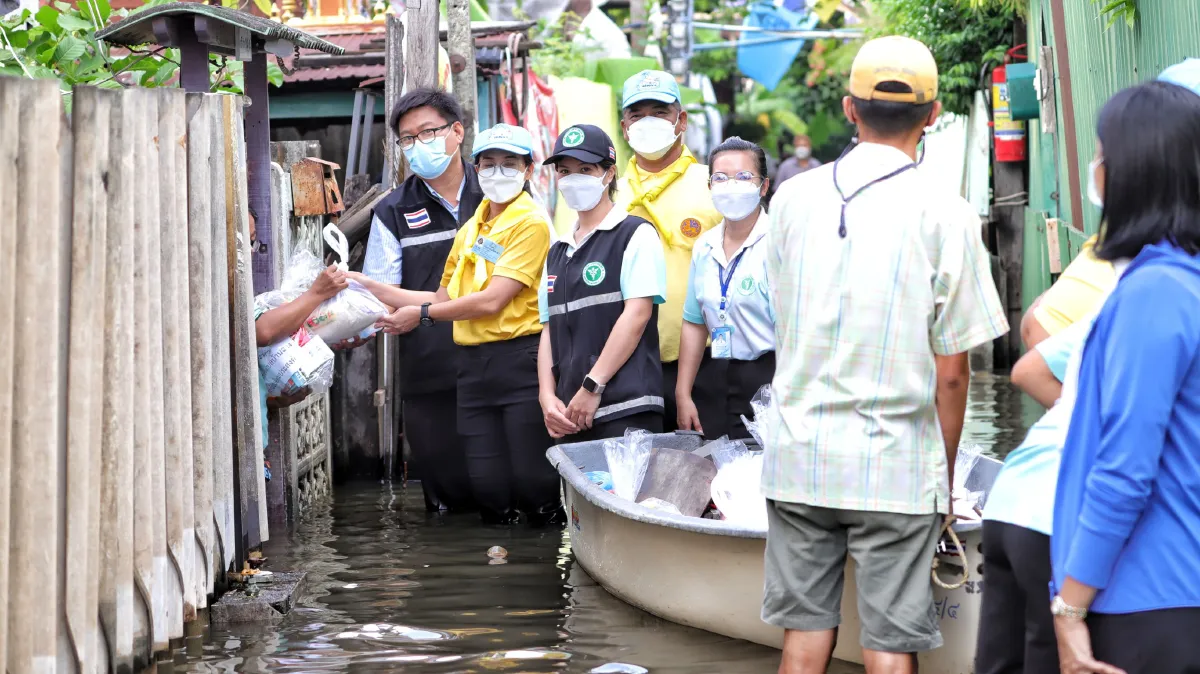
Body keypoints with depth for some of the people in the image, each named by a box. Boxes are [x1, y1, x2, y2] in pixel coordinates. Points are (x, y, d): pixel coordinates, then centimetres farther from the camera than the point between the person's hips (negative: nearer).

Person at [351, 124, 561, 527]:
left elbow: (492, 300, -13)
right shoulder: (470, 229, 18)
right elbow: (446, 298, 20)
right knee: (486, 485, 3)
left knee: (532, 481, -7)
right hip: (473, 364, 7)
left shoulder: (530, 223, -7)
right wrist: (376, 290, 14)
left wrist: (423, 314, -5)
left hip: (519, 361, -7)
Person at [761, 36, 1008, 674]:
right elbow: (951, 370, -7)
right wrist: (945, 475, 6)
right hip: (895, 464, -3)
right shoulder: (946, 214, -8)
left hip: (797, 454, 3)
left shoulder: (792, 198, 3)